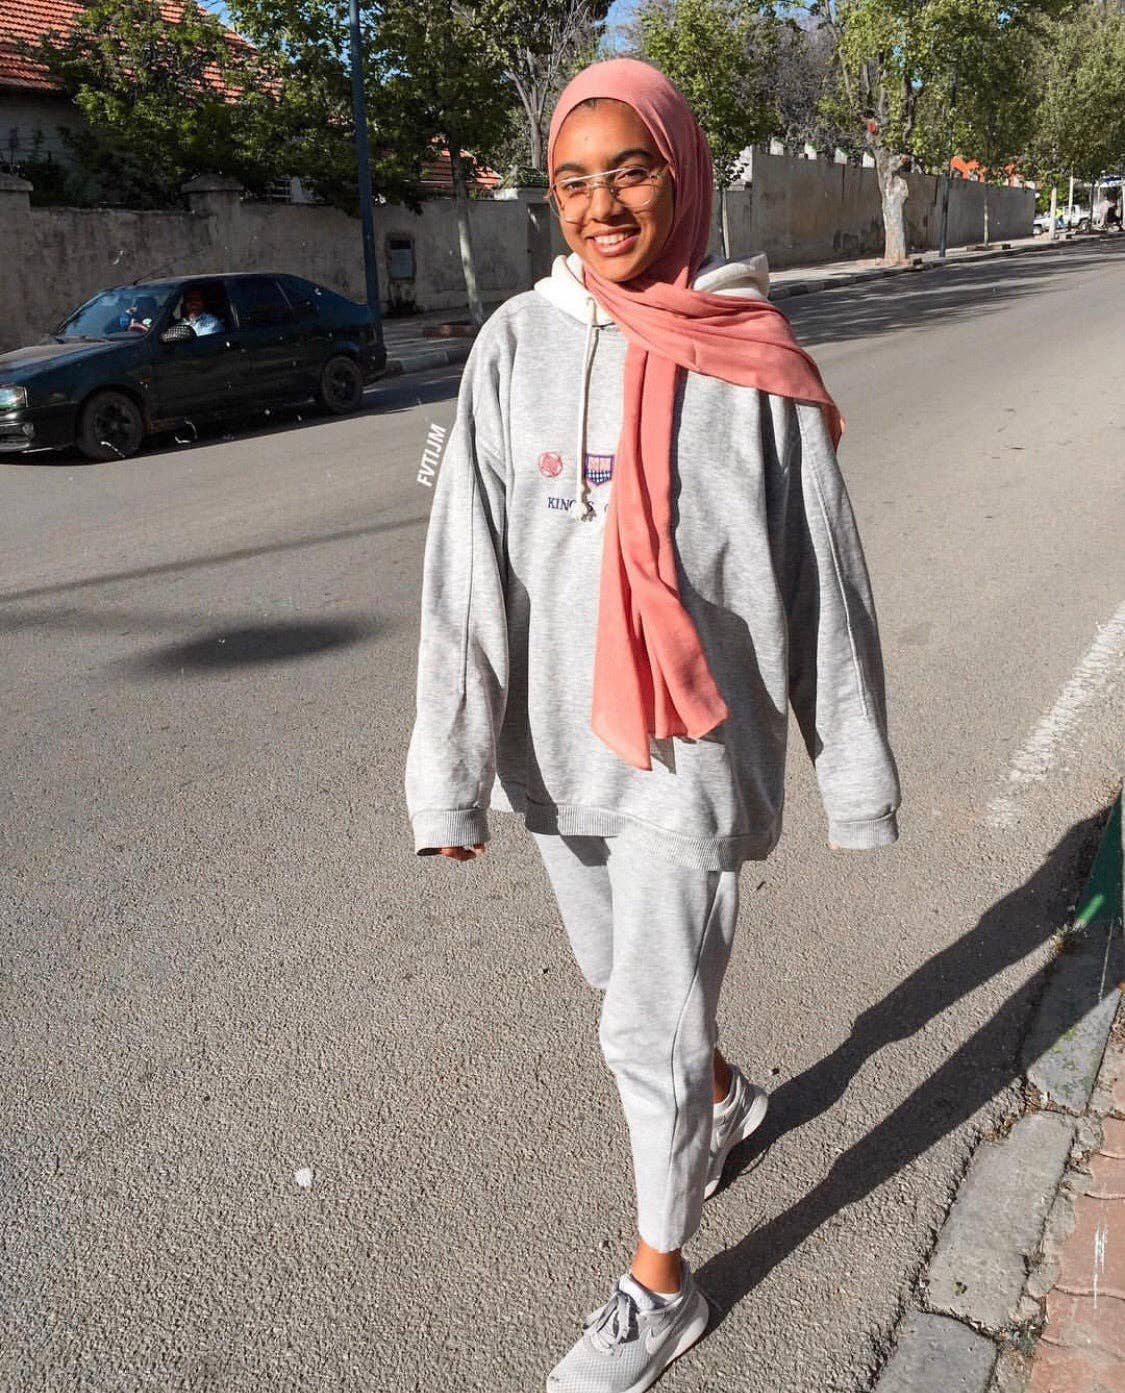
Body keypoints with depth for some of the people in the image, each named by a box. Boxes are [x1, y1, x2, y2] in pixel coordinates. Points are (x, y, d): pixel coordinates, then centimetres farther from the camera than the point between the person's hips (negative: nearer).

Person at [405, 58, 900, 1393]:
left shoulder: (752, 362, -8)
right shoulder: (519, 344, -3)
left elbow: (823, 577, -3)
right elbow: (466, 566, -6)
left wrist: (856, 768, 2)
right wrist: (449, 771, -9)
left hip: (692, 748, -3)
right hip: (557, 738, 4)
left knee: (647, 1031, 3)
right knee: (622, 970, 22)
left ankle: (660, 1285, 29)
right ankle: (723, 1093, 55)